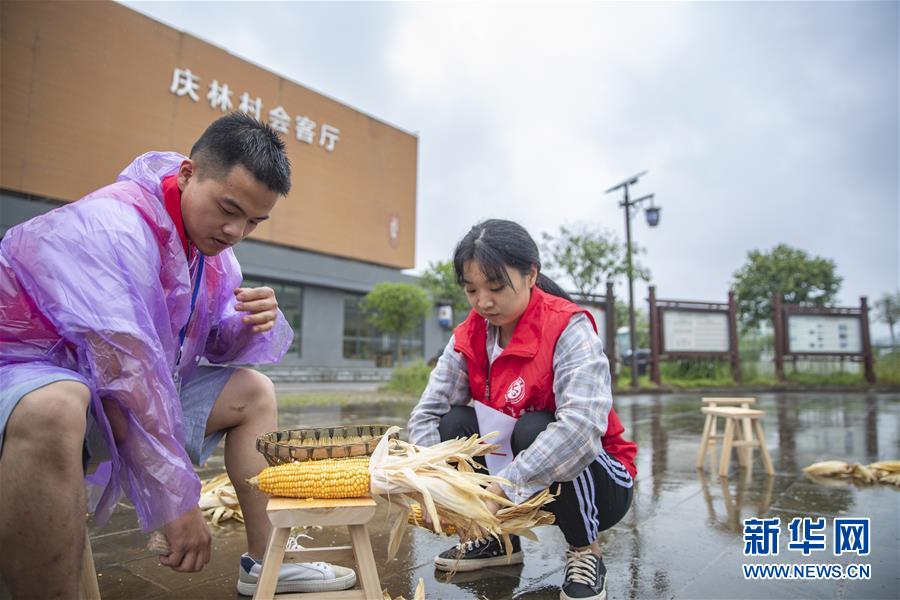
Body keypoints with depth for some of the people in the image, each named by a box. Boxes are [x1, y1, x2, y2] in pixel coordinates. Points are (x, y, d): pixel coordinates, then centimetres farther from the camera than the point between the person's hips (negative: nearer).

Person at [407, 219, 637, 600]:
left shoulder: (567, 327, -24)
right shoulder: (468, 337, -7)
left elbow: (582, 425, -38)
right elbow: (425, 415, -14)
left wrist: (504, 488, -42)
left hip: (598, 480, -4)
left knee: (534, 429, -33)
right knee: (455, 423, -18)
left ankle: (585, 549, -5)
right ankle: (497, 539, 6)